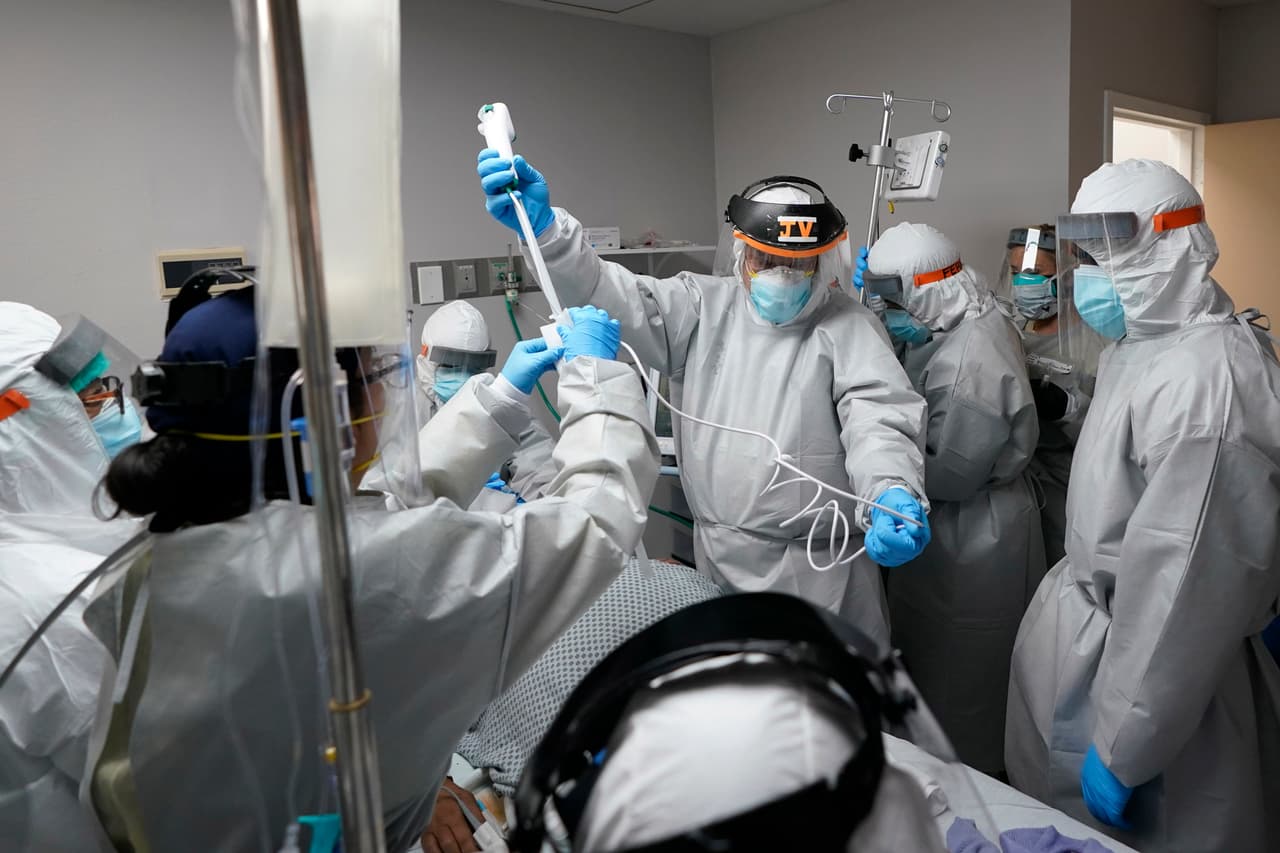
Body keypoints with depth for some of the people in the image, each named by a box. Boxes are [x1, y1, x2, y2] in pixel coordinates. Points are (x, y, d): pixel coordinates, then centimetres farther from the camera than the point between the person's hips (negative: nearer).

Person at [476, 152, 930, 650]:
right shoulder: (703, 308, 4)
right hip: (718, 560, 4)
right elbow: (616, 298, -8)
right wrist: (543, 226, -24)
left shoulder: (849, 328, -6)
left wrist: (893, 492, -41)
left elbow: (879, 419, -19)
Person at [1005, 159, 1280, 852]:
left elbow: (1184, 585, -28)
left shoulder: (1204, 381, -27)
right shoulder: (1141, 343, 5)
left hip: (1151, 660, -9)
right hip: (1097, 612, 9)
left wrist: (1123, 750, -22)